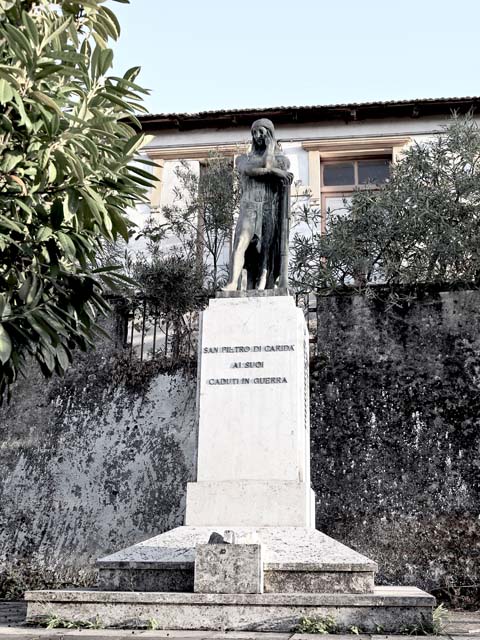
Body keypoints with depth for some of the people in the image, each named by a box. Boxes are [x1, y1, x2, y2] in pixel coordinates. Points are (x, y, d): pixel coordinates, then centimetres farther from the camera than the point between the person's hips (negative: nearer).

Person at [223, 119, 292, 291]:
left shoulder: (283, 159, 17)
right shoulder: (243, 158, 19)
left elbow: (267, 165, -5)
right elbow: (250, 169, -5)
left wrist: (270, 145, 4)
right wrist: (274, 171, -7)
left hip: (272, 211, 1)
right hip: (249, 209, -1)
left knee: (266, 255, -12)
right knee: (242, 243, -28)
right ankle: (233, 284, -43)